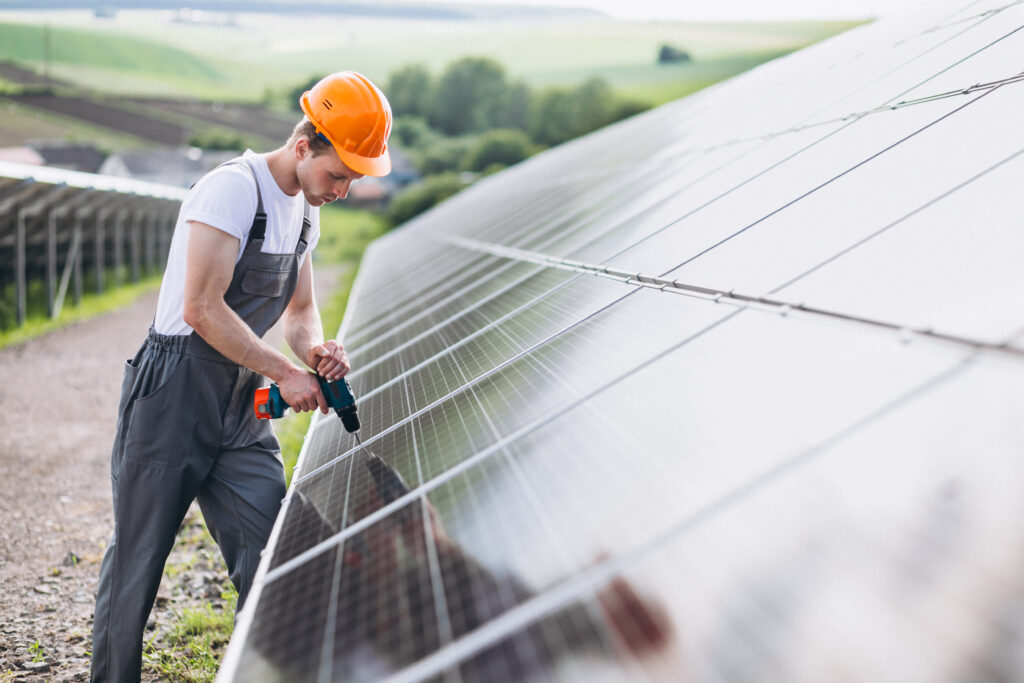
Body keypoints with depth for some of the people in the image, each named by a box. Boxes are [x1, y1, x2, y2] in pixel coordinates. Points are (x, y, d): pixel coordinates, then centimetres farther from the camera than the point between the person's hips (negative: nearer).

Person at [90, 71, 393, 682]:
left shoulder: (306, 212, 10)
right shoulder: (233, 189, -17)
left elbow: (300, 311, 20)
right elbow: (202, 309, -23)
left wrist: (315, 348, -4)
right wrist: (286, 372, -18)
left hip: (243, 411, 7)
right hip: (173, 399, -7)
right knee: (137, 558, 5)